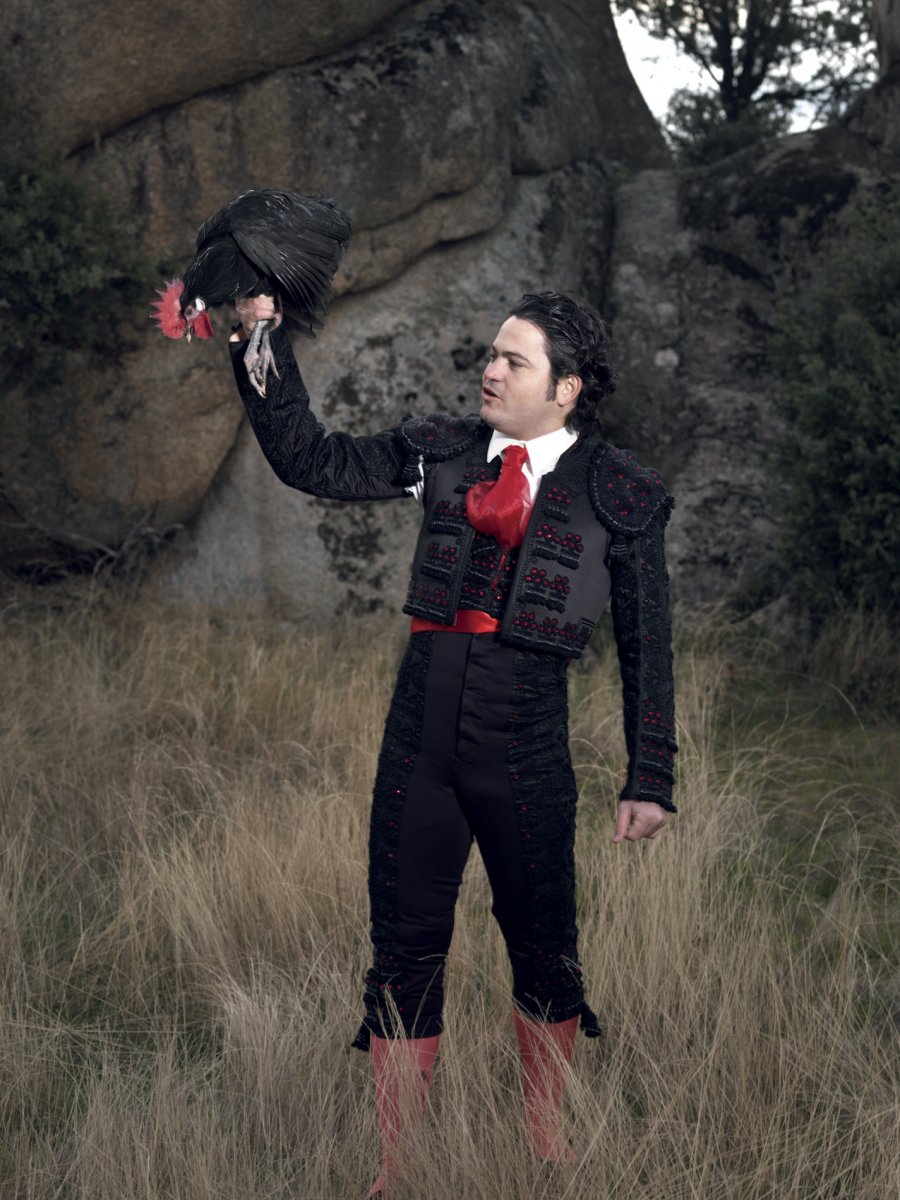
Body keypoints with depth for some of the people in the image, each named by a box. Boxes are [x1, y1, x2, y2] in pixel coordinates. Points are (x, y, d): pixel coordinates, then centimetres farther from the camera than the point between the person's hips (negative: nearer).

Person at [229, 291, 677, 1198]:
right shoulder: (441, 452, 7)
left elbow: (646, 646, 2)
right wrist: (263, 340, -1)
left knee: (542, 945, 10)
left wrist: (650, 776, 0)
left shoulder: (618, 495, -1)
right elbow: (308, 459, 8)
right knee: (404, 949, 7)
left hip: (525, 746, -2)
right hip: (420, 731, 3)